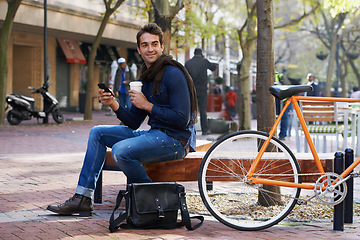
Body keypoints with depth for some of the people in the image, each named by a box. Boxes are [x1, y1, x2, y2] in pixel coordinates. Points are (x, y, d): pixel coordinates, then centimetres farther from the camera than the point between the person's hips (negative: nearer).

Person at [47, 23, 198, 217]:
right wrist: (114, 105, -5)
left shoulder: (173, 74, -14)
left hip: (174, 139, -10)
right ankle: (82, 199, 6)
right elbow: (134, 122, 12)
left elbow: (182, 119, -21)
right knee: (97, 133, 10)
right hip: (154, 134, 10)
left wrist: (148, 106, -16)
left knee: (120, 151, -30)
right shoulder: (145, 78, 13)